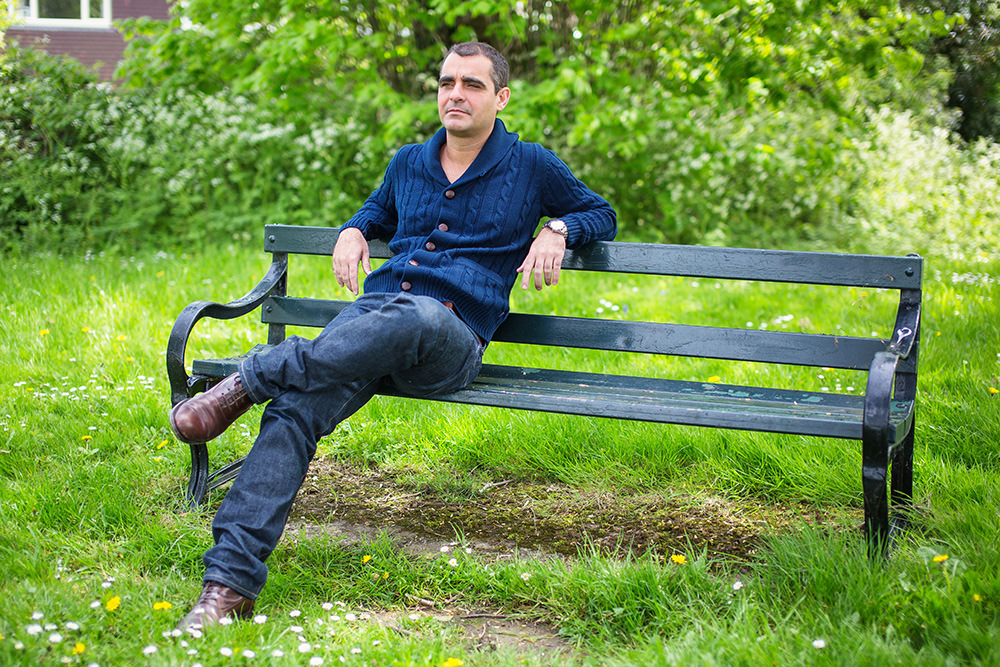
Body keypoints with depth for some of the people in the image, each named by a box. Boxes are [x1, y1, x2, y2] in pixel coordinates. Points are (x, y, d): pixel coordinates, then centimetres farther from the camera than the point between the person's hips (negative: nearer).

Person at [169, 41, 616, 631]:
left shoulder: (530, 166, 13)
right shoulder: (408, 163, 24)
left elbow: (601, 214, 25)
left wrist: (558, 230, 2)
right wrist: (353, 232, 19)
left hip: (453, 337, -3)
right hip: (371, 314, 4)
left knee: (420, 315, -44)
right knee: (296, 407, -28)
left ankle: (251, 379, -35)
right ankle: (230, 582, -33)